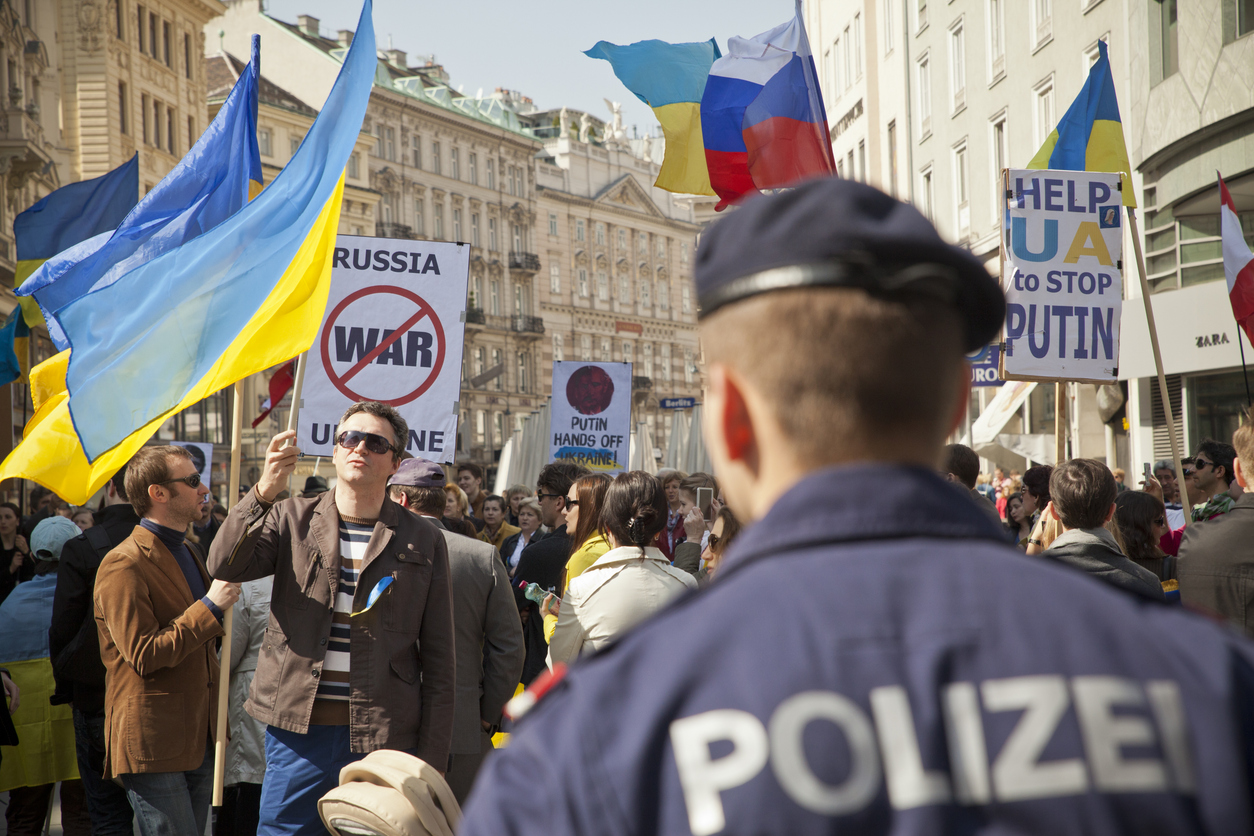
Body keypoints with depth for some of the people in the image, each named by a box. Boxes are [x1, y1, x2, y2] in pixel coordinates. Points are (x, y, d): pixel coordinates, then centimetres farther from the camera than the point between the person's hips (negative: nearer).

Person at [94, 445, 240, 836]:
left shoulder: (190, 554, 18)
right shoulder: (123, 566, -13)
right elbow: (143, 656, -19)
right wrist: (210, 607, -17)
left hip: (198, 740, 9)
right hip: (153, 743, -9)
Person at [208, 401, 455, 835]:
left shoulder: (424, 543, 6)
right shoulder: (292, 519, 8)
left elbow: (438, 663, 5)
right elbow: (224, 566, -10)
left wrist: (431, 765, -1)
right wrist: (264, 491, -24)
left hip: (382, 741, 0)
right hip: (297, 732, 1)